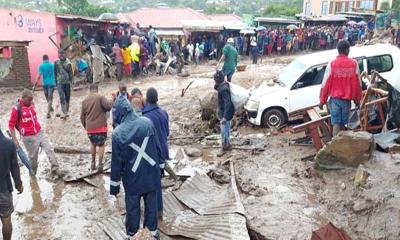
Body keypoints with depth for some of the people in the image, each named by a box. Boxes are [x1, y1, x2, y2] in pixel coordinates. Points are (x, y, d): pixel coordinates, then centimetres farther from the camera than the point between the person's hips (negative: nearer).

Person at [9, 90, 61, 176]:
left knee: (50, 149, 0)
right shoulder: (17, 109, -13)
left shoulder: (31, 104, 5)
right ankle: (32, 173, 27)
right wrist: (15, 140, -15)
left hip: (39, 133, 6)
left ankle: (55, 169, 7)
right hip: (29, 137, -5)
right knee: (33, 156, 6)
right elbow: (11, 125, -9)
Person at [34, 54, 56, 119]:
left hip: (45, 84, 0)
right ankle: (48, 113, -10)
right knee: (50, 98, 1)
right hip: (52, 83, 0)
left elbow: (38, 76, -12)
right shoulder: (53, 65, 0)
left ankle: (50, 108, 39)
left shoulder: (41, 66, -5)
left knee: (47, 98, 20)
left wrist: (34, 85, -9)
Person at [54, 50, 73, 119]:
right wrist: (56, 81, 5)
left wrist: (71, 80, -6)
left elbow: (70, 72, 1)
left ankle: (66, 111, 20)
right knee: (62, 97, -11)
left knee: (67, 97, 8)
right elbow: (55, 73, 6)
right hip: (60, 82, -1)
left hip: (67, 82, 1)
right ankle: (64, 112, -12)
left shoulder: (68, 62, -1)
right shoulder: (56, 62, 0)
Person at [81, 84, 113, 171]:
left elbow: (82, 116, 12)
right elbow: (108, 106, -20)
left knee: (93, 144, 23)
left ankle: (93, 163, 26)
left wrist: (85, 126, 25)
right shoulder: (100, 98, -8)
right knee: (101, 145, 11)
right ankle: (100, 164, 9)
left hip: (89, 127, 4)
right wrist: (113, 101, -1)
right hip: (100, 126, -4)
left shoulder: (85, 100, 8)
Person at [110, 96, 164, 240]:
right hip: (151, 172, 2)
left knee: (132, 206, 17)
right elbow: (157, 147, -2)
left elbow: (116, 161, -10)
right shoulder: (147, 122, -11)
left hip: (133, 177, -2)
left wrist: (114, 185, 0)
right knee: (151, 203, 19)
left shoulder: (118, 133, -17)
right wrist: (160, 166, 12)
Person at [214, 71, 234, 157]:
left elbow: (227, 103, -33)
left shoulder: (224, 89, -29)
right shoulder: (223, 85, 1)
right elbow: (215, 88, 25)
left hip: (225, 113, -10)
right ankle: (227, 145, 37)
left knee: (224, 131, 4)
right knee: (226, 130, 22)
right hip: (223, 112, 10)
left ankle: (224, 148, 18)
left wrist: (225, 117, -33)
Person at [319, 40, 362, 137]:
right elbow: (357, 83, 4)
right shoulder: (354, 64, -1)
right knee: (343, 124, 13)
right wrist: (357, 99, 15)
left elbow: (326, 84, -6)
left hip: (335, 99, -1)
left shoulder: (332, 64, -6)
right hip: (347, 99, 2)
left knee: (336, 124, -1)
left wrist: (322, 101, 2)